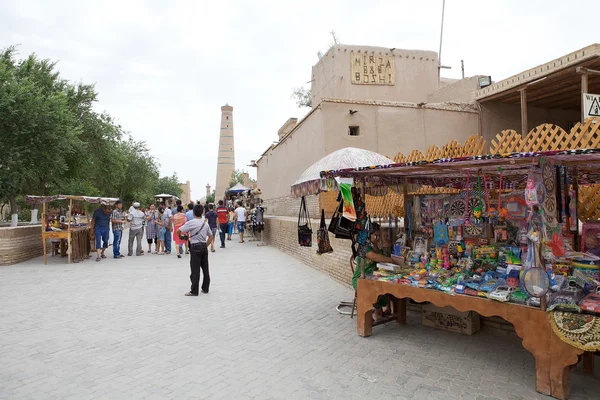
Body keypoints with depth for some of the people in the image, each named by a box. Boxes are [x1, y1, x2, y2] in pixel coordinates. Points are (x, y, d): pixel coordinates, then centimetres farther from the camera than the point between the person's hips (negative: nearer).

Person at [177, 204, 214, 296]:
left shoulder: (191, 222, -11)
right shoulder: (205, 223, 9)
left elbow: (178, 231, -13)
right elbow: (211, 237, 13)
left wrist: (180, 236, 7)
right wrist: (206, 245, 16)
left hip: (195, 247, -6)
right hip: (204, 246, 6)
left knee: (195, 270, -1)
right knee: (205, 269, 12)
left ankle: (194, 291, 4)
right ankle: (205, 288, 21)